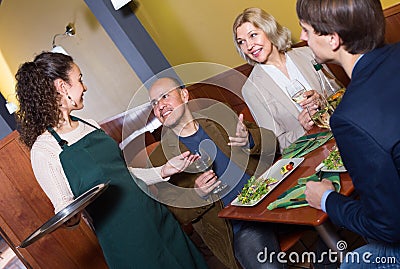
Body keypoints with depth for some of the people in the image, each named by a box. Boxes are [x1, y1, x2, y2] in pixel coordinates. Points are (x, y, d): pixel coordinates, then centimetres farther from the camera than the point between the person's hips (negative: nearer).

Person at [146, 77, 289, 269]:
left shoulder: (218, 113, 9)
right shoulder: (160, 159, 1)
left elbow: (270, 140, 9)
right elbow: (177, 215, 2)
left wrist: (250, 140, -12)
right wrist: (198, 194, -18)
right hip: (238, 227, -3)